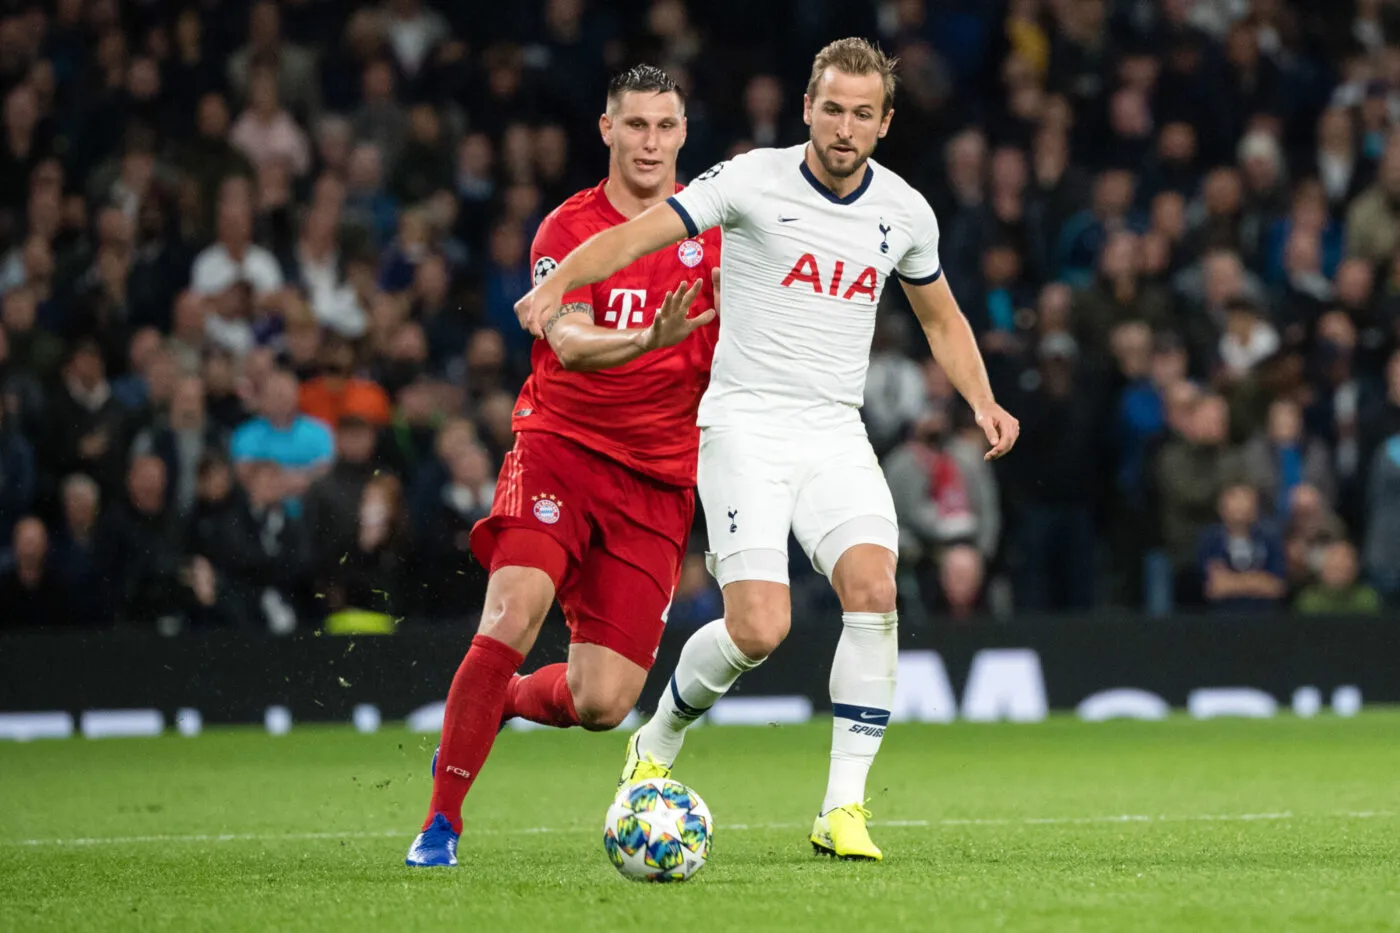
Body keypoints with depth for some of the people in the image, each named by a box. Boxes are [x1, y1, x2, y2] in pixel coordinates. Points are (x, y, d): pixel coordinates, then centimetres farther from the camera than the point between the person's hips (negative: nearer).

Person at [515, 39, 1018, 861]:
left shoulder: (905, 212, 6)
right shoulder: (754, 181, -7)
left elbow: (941, 316, 23)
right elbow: (633, 236, -12)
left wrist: (982, 401, 7)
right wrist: (557, 285, -30)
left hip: (837, 431, 4)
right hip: (746, 423, -4)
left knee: (873, 586, -21)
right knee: (759, 628, -16)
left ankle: (844, 808, -14)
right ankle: (657, 745, 15)